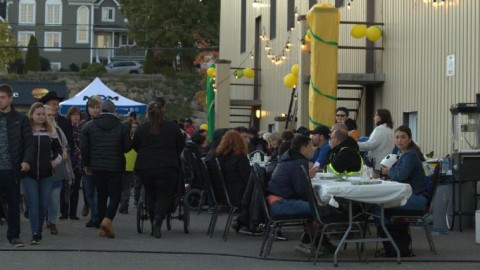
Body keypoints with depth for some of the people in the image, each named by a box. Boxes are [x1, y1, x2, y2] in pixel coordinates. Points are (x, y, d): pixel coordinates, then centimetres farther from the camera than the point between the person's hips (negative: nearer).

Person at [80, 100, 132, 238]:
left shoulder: (89, 126, 1)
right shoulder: (122, 127, -5)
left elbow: (84, 147, 2)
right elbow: (128, 147, -4)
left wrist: (86, 164, 13)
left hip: (97, 167, 3)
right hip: (115, 168, -3)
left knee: (101, 196, 12)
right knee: (115, 196, 3)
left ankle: (103, 228, 13)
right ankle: (107, 219, -20)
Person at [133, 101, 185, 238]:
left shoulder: (141, 128, -1)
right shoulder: (172, 126, -1)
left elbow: (135, 146, 8)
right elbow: (181, 145, 8)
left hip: (145, 167, 1)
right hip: (167, 167, -1)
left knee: (151, 196, 14)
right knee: (164, 196, 3)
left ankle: (154, 226, 14)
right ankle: (158, 218, -23)